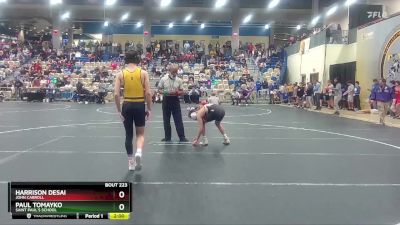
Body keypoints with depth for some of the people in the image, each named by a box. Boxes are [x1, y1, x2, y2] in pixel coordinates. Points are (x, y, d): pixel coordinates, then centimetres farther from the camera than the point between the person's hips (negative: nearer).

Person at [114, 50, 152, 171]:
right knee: (140, 133, 14)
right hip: (140, 105, -1)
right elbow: (148, 93, -8)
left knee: (128, 135, 14)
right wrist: (149, 109, 1)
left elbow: (116, 94, -6)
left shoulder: (121, 74, -1)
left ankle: (131, 163, 20)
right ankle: (138, 152, -14)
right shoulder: (143, 73, -3)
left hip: (127, 105, 1)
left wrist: (119, 110, 3)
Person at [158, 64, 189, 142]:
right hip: (166, 100, 0)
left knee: (178, 120, -1)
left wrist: (177, 92, -18)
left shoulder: (179, 80, -1)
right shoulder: (163, 79, -4)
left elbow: (182, 92, 4)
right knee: (166, 120, 7)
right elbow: (159, 90, 1)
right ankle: (167, 137, 19)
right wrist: (165, 92, -18)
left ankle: (182, 137, 4)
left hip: (175, 100, 0)